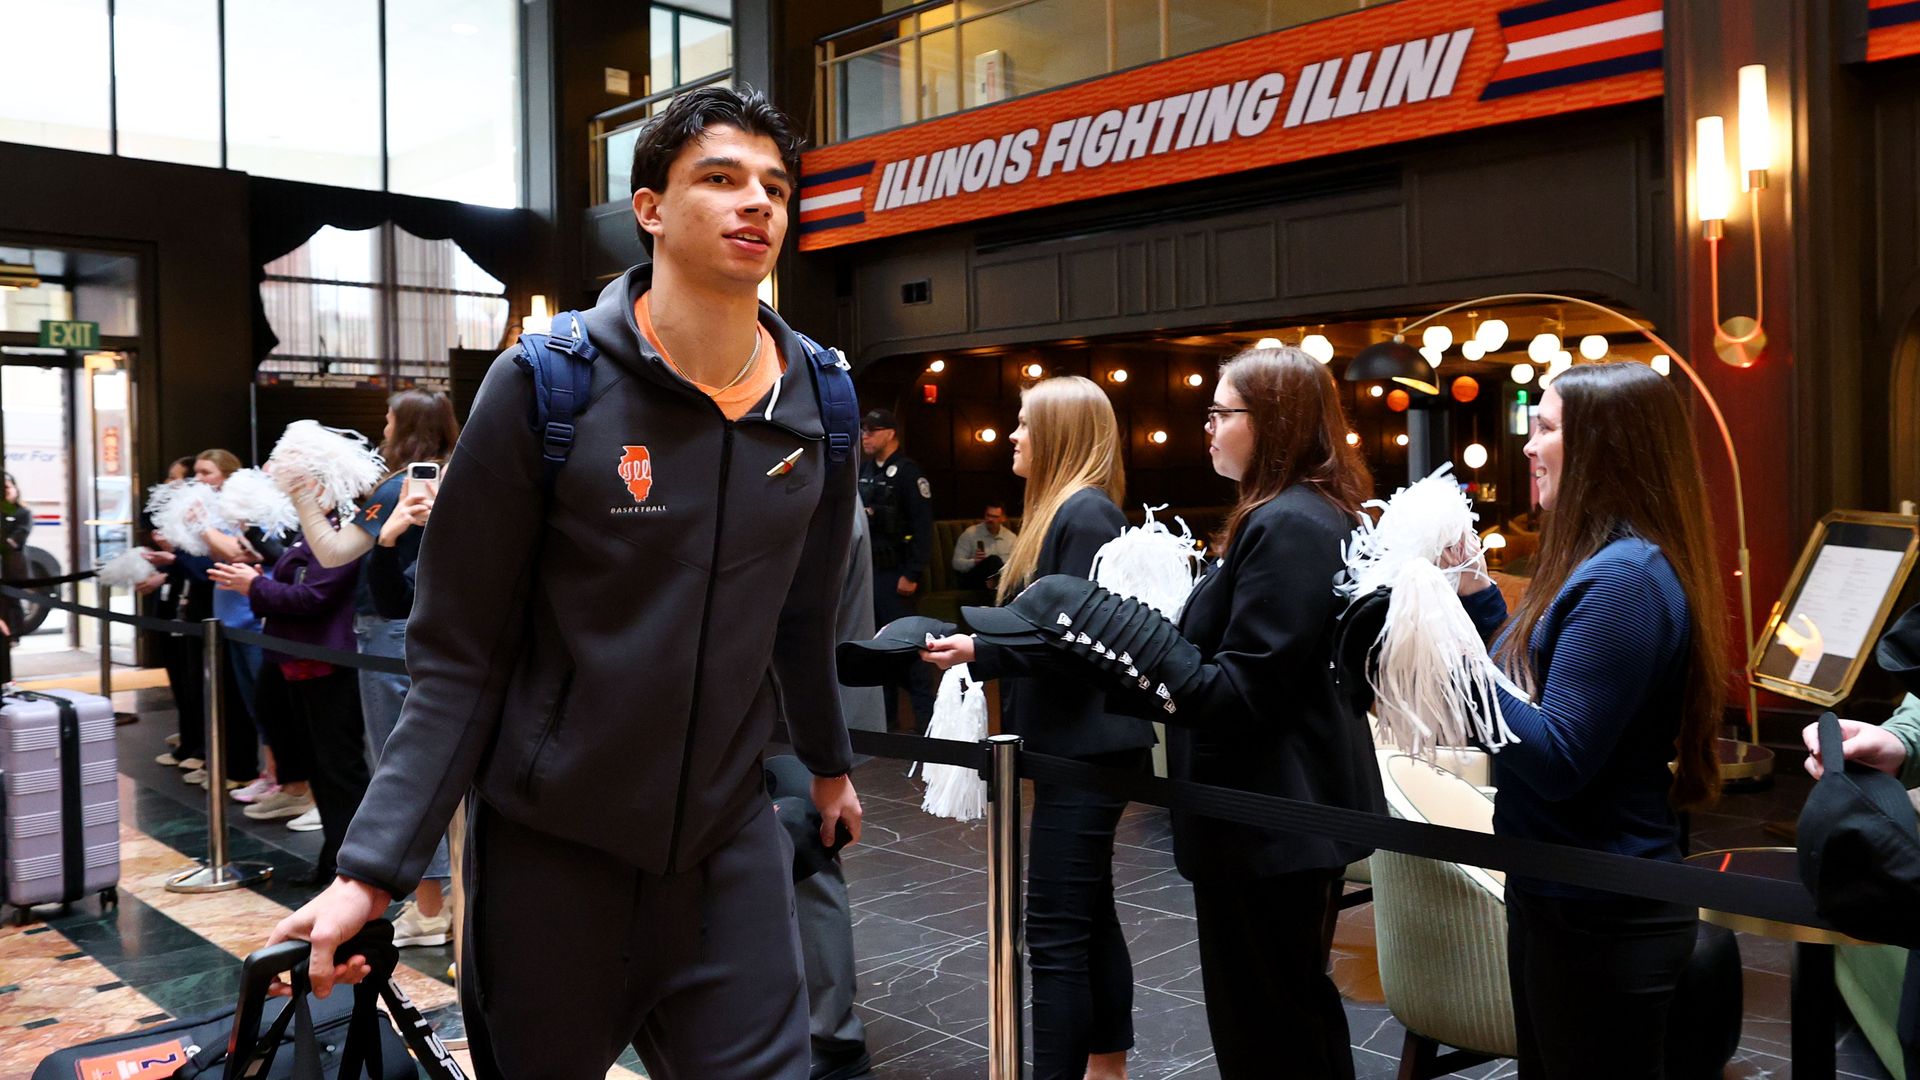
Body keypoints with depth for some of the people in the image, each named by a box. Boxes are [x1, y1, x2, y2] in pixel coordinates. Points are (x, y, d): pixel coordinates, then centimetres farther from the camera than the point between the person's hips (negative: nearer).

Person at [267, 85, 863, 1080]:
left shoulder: (818, 401, 0)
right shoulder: (546, 386, -12)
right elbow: (457, 654, -10)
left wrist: (828, 762, 24)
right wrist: (372, 868, -17)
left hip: (728, 831, 3)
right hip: (551, 839, -2)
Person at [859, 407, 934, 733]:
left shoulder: (907, 472, -8)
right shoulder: (864, 472, 15)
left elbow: (923, 528, -14)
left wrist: (912, 575, -18)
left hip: (895, 574, -8)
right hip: (866, 571, 8)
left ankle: (925, 715, -1)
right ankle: (885, 715, 18)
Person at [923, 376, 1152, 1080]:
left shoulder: (1085, 513, -15)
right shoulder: (1066, 510, 16)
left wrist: (980, 652, -24)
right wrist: (971, 643, 12)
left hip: (1086, 750, -11)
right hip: (1077, 747, 11)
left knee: (1055, 932, -7)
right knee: (1090, 915, 17)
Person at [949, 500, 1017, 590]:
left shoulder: (1012, 537, 8)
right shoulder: (970, 534, -2)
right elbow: (957, 563, -4)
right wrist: (974, 561, -25)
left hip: (1001, 579, 2)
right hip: (973, 580, -2)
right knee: (994, 560, -33)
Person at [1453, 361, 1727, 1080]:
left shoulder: (1622, 579, -24)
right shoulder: (1602, 562, 9)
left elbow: (1556, 760, -27)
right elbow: (1527, 681, 15)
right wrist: (1474, 592, 8)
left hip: (1601, 918, -10)